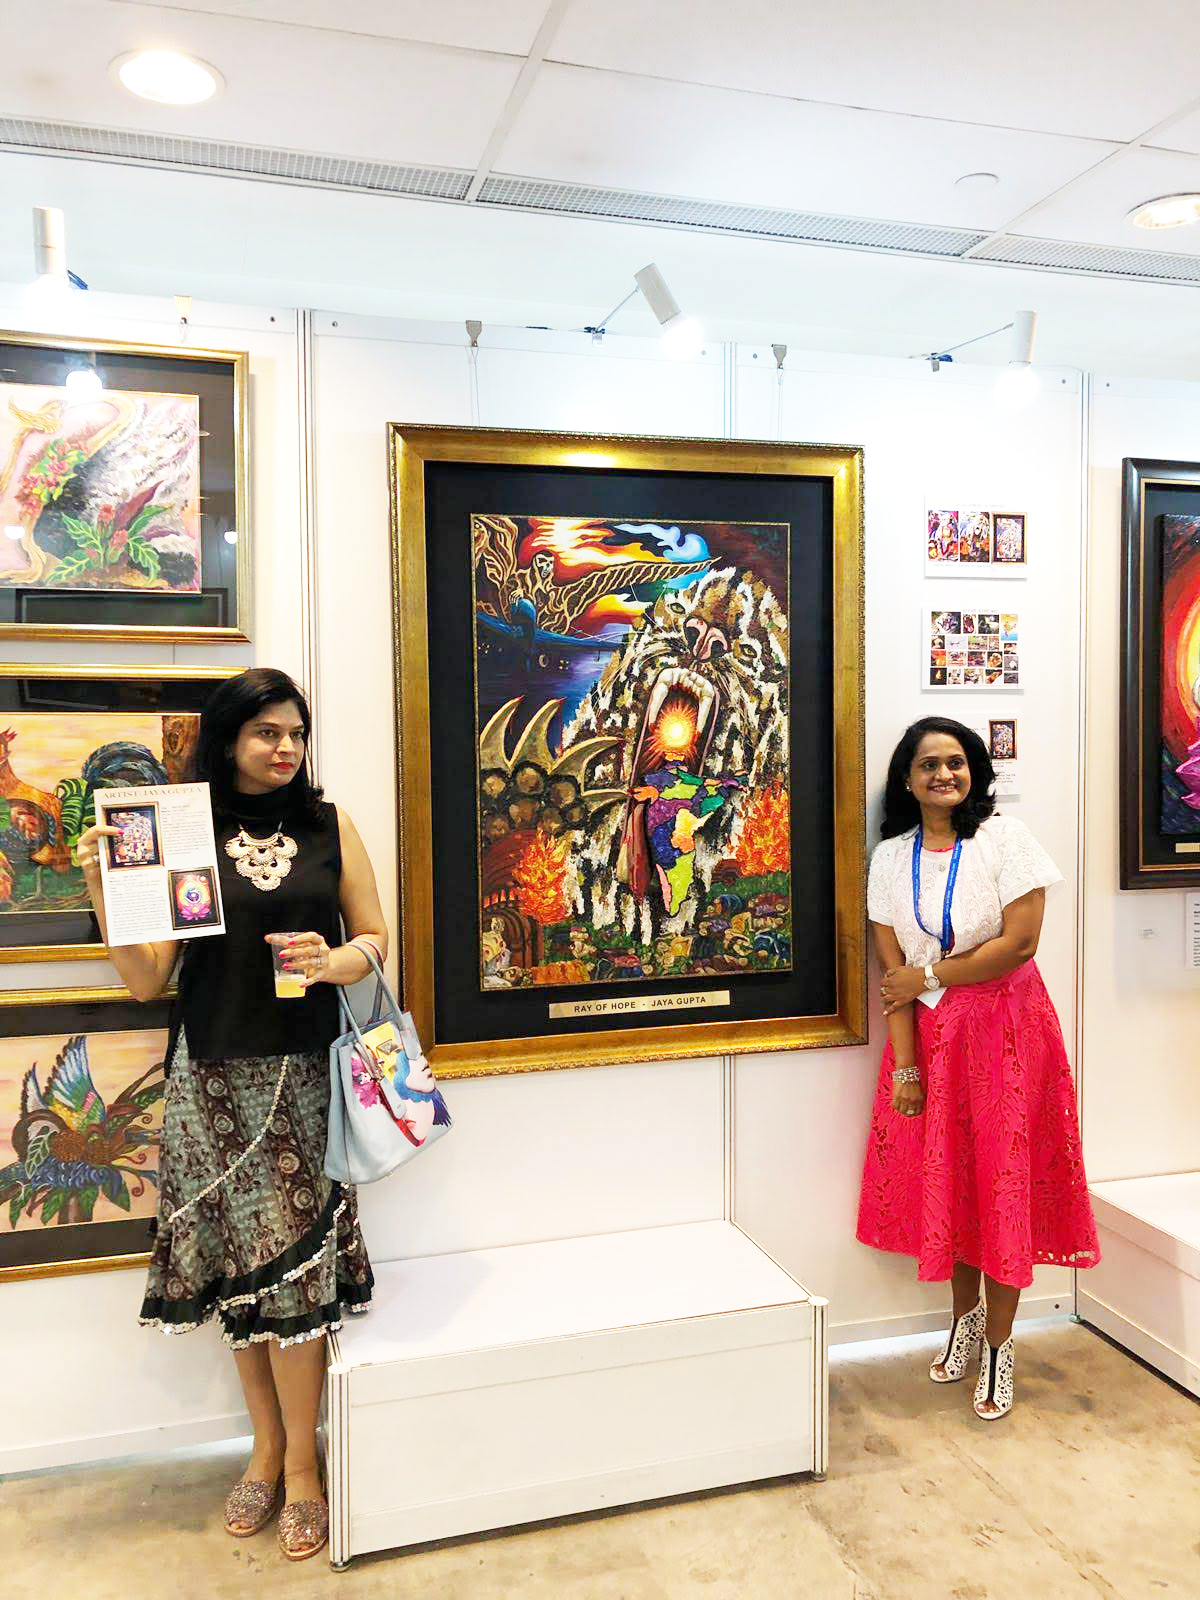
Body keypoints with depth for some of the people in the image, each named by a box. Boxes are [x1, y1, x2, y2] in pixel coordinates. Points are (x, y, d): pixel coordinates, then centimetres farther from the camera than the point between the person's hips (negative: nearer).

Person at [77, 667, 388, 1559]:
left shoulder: (330, 827, 5)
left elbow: (375, 938, 8)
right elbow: (147, 982, 0)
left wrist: (332, 963, -13)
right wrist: (104, 893, -13)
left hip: (302, 1075, 0)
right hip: (213, 1080, 1)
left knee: (291, 1265, 2)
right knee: (238, 1261, 11)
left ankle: (300, 1463, 22)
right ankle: (268, 1445, 32)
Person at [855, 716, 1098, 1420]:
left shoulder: (1006, 839, -8)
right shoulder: (892, 857, 2)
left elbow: (1020, 943, -16)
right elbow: (893, 972, -1)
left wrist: (928, 975, -11)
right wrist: (904, 1067, -4)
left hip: (1005, 1027, -3)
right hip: (930, 1033, 4)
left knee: (1003, 1178, 1)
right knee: (943, 1176, 11)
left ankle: (999, 1345, 17)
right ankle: (966, 1316, 33)